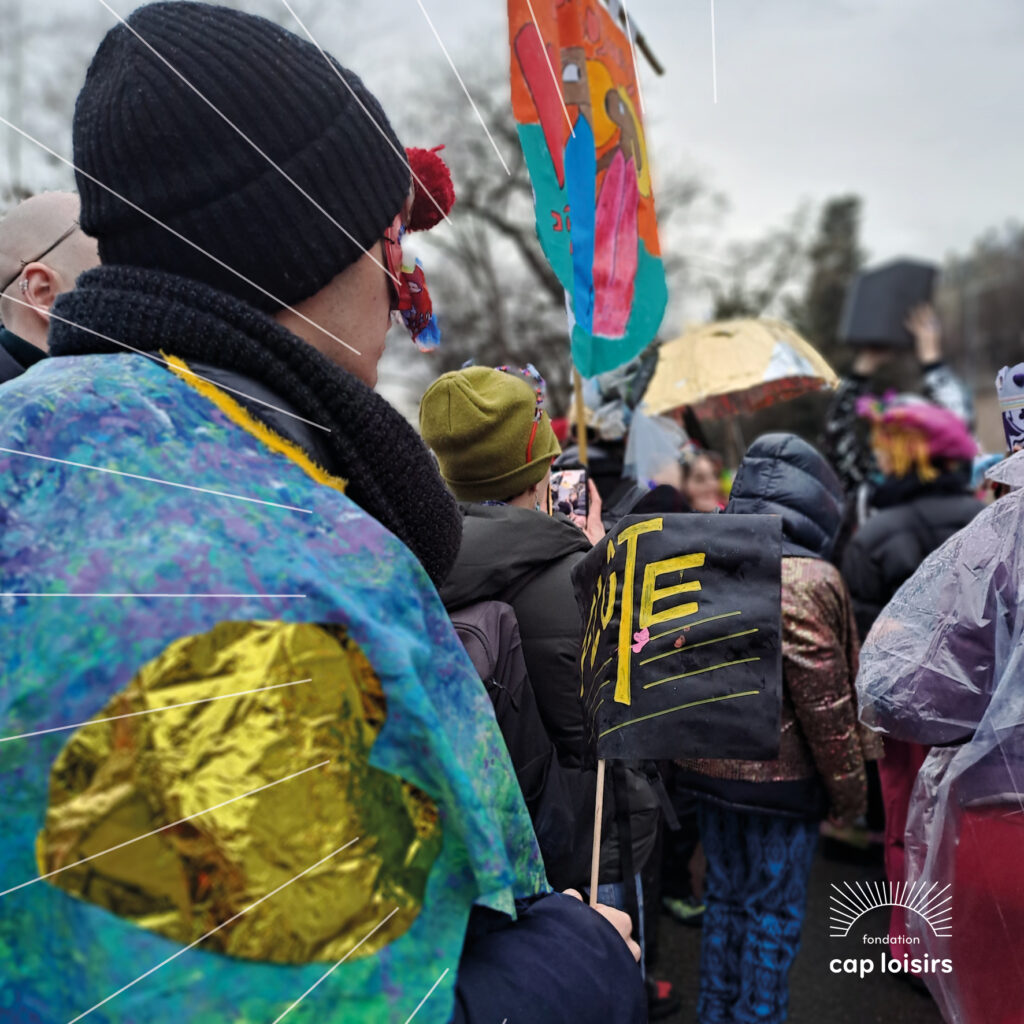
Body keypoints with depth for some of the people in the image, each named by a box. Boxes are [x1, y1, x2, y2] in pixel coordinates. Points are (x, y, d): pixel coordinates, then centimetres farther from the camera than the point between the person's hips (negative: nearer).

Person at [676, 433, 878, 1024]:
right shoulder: (807, 578, -18)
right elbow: (825, 699, -16)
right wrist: (850, 788, -5)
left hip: (711, 769, 7)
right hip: (781, 776, -6)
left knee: (725, 898, 21)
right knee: (774, 915, 10)